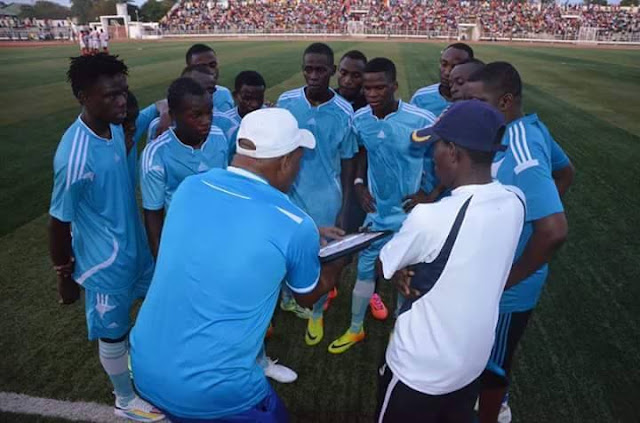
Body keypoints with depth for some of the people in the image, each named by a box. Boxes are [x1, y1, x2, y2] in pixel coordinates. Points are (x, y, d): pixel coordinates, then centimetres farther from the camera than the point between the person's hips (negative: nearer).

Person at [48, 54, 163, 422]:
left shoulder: (115, 126, -7)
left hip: (135, 243, 8)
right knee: (113, 330, 15)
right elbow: (59, 223, -19)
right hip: (105, 260, -7)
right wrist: (65, 275, -8)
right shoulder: (74, 158, -31)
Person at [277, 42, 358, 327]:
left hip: (325, 200, -1)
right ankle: (287, 298, 47)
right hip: (288, 194, 2)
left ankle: (317, 314, 37)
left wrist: (344, 211, -3)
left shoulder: (344, 113, -11)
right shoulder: (286, 101, -7)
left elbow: (347, 164, -3)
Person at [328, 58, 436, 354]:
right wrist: (359, 182, -1)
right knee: (364, 268, 14)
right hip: (376, 210, 3)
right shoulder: (359, 119, -7)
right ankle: (355, 329, 35)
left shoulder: (421, 120, -21)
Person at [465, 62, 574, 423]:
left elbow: (554, 231, -37)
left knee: (493, 360, 15)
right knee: (494, 353, 30)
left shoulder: (521, 157, -32)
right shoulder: (533, 128, -3)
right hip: (496, 274, 9)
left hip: (506, 287, -9)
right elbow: (566, 173, 13)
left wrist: (511, 278, -24)